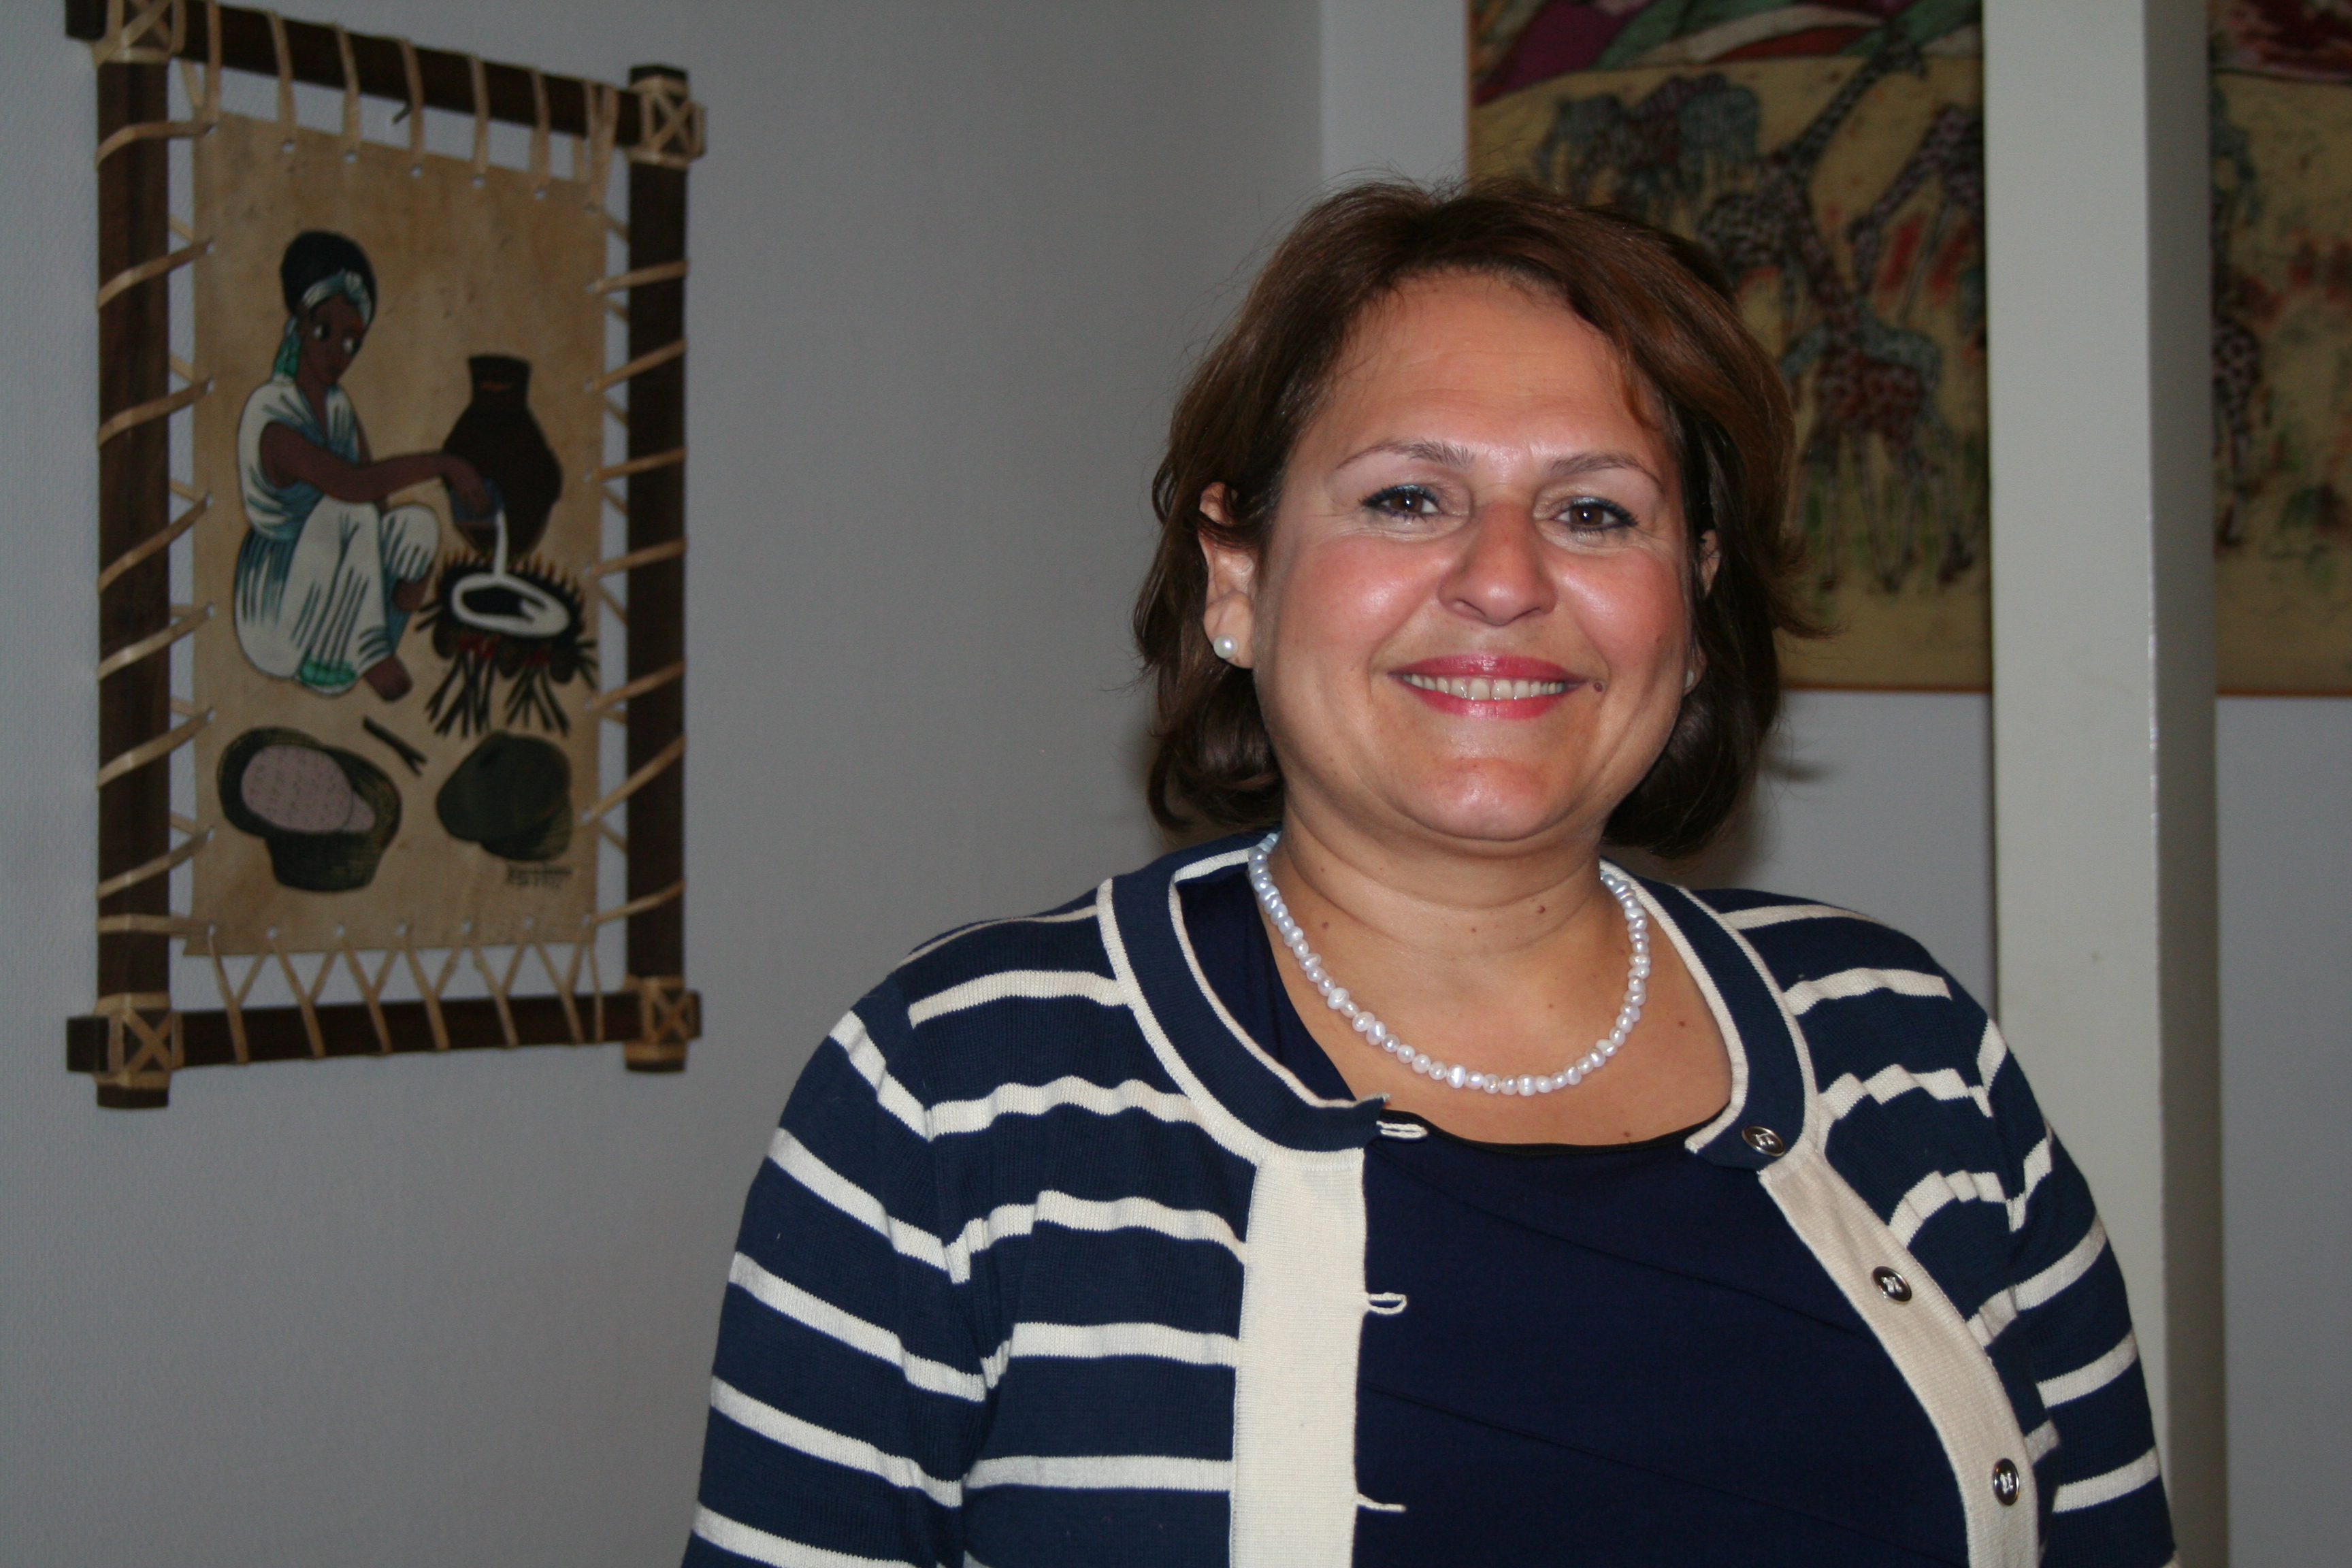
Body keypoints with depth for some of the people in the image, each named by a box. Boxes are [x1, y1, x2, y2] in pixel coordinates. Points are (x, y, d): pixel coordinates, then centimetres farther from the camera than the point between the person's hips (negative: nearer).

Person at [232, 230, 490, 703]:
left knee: (419, 523, -10)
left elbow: (377, 496, 5)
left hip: (328, 589, 8)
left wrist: (405, 571, -9)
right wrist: (446, 465, -33)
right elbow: (353, 485, -37)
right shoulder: (271, 416, -23)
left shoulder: (338, 406, 5)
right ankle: (369, 655, -20)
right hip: (274, 605, -8)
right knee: (346, 510, -28)